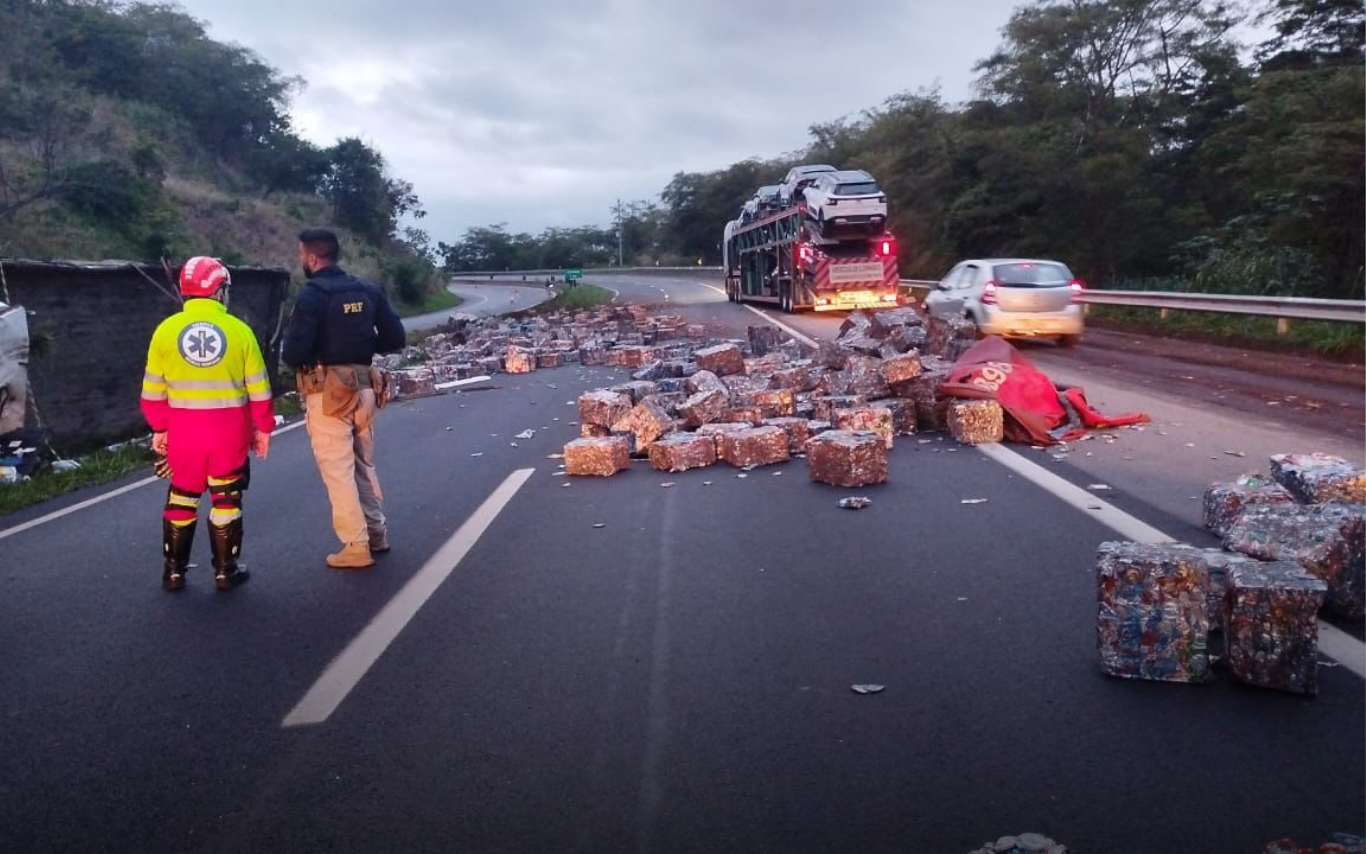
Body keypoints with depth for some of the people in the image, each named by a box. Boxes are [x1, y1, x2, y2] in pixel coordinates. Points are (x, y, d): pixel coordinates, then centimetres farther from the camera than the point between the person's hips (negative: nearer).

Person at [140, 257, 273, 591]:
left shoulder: (166, 329, -2)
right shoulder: (239, 330, -6)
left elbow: (153, 390, 2)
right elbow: (258, 389, -3)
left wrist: (158, 429, 14)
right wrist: (263, 428, 8)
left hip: (183, 429, 1)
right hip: (229, 429, -1)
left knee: (181, 497, 16)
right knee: (226, 499, 11)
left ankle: (174, 571, 23)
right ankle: (226, 570, 17)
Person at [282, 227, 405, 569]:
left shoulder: (312, 295, -12)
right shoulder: (369, 290, 6)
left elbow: (294, 352, -18)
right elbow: (395, 338, 4)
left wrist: (300, 359, 4)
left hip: (328, 393, -6)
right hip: (364, 387, 6)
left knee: (337, 470, 2)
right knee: (364, 464, 20)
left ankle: (356, 547, 4)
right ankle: (377, 534, 27)